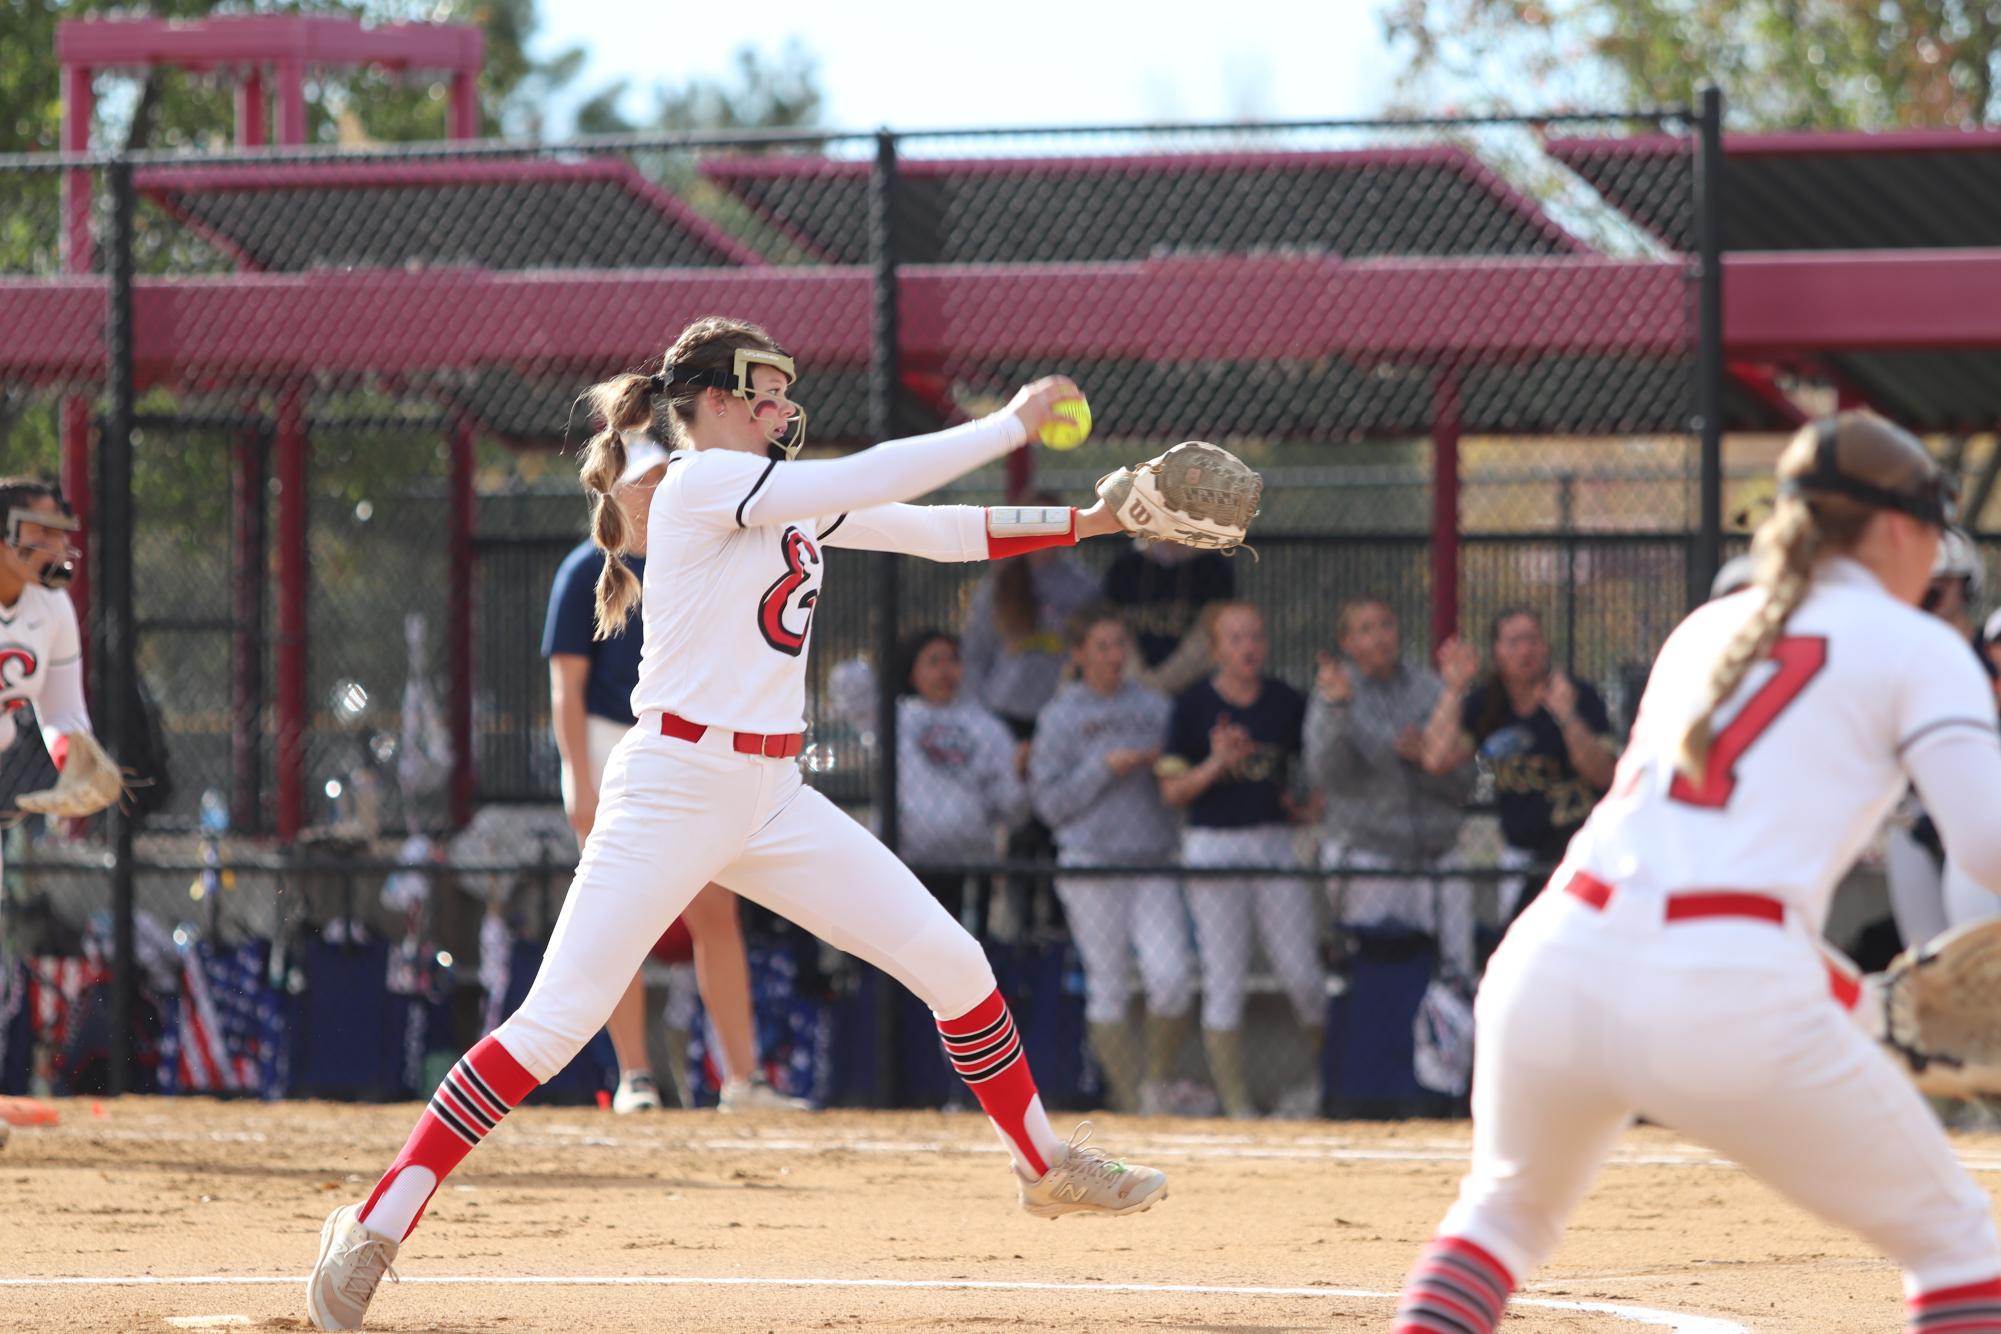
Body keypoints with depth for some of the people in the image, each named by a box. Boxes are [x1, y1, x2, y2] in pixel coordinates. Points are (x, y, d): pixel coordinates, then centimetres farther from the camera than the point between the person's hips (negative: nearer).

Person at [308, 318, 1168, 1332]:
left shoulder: (789, 498, 15)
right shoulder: (702, 481, -10)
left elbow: (941, 533, 17)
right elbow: (873, 482, -17)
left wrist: (1080, 523, 7)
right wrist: (1012, 423, -10)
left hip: (773, 800, 8)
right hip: (675, 785, -8)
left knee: (953, 966, 6)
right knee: (554, 1024, -13)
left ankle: (1044, 1165, 25)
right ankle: (375, 1230, -8)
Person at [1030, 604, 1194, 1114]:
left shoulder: (1153, 708, 11)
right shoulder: (1060, 717, 2)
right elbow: (1049, 801, -3)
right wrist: (1105, 770, -12)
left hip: (1154, 863, 2)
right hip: (1090, 865, -2)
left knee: (1172, 976, -14)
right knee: (1108, 986, -1)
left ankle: (1157, 1084, 6)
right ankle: (1130, 1103, 8)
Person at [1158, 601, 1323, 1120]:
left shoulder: (1287, 702, 6)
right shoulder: (1194, 706, -1)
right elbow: (1172, 790, -2)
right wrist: (1216, 764, -18)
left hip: (1277, 840, 2)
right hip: (1214, 845, -2)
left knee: (1303, 975, -1)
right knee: (1224, 980, -2)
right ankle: (1236, 1104, 3)